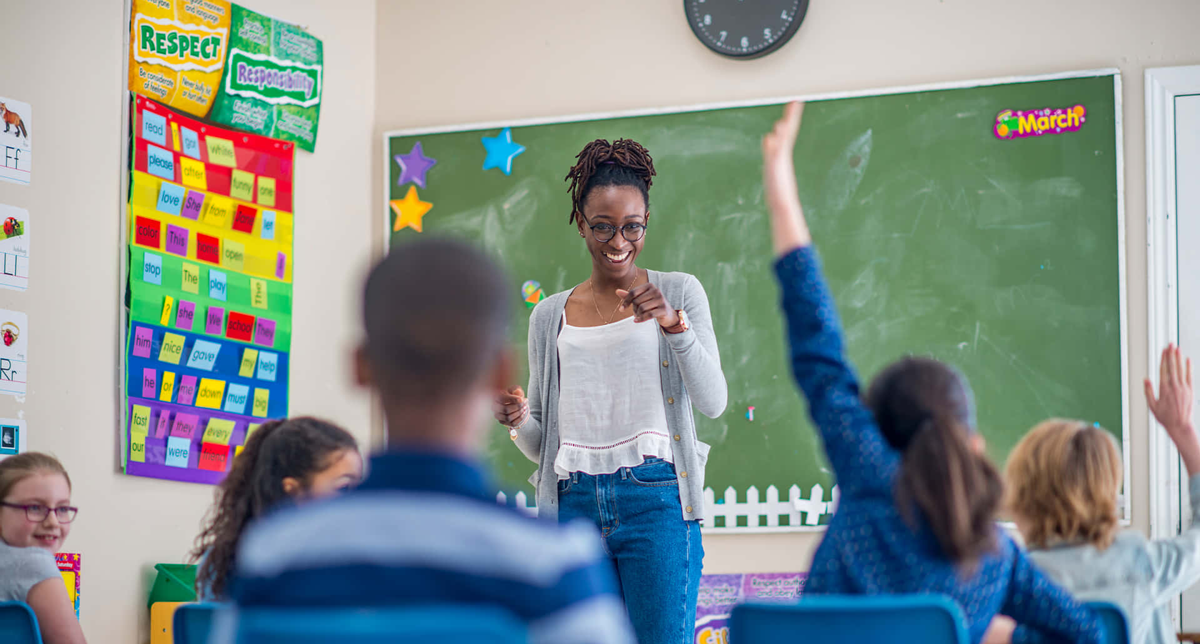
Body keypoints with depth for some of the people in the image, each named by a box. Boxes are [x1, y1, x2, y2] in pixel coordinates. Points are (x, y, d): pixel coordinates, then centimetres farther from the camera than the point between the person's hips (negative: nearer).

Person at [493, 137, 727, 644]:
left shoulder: (678, 293, 7)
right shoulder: (550, 317, 15)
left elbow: (712, 403, -5)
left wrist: (674, 325, -19)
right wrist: (519, 422, -5)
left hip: (655, 499, -3)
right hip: (574, 504, 3)